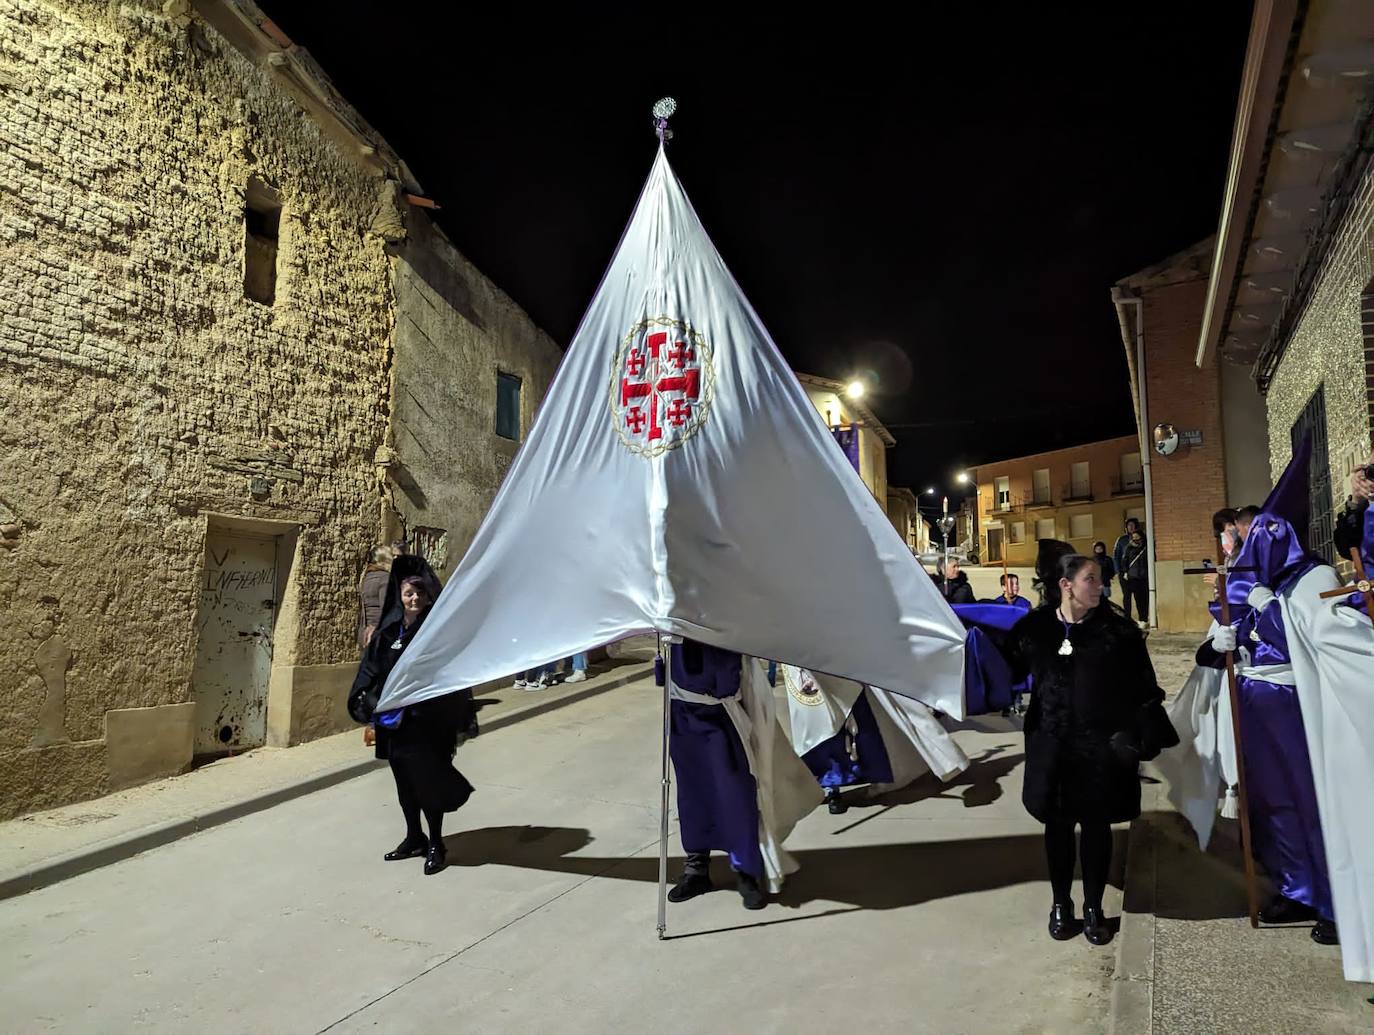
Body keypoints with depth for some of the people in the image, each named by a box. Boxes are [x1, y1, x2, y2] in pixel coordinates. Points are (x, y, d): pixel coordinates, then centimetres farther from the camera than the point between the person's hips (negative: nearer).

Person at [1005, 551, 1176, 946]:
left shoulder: (1117, 627, -5)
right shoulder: (1033, 627, -5)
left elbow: (1141, 686, -3)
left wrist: (1143, 734, -7)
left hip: (1103, 743, 0)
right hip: (1052, 742, 0)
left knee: (1096, 824, 10)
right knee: (1058, 823, 12)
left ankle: (1093, 907, 28)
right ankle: (1061, 903, 30)